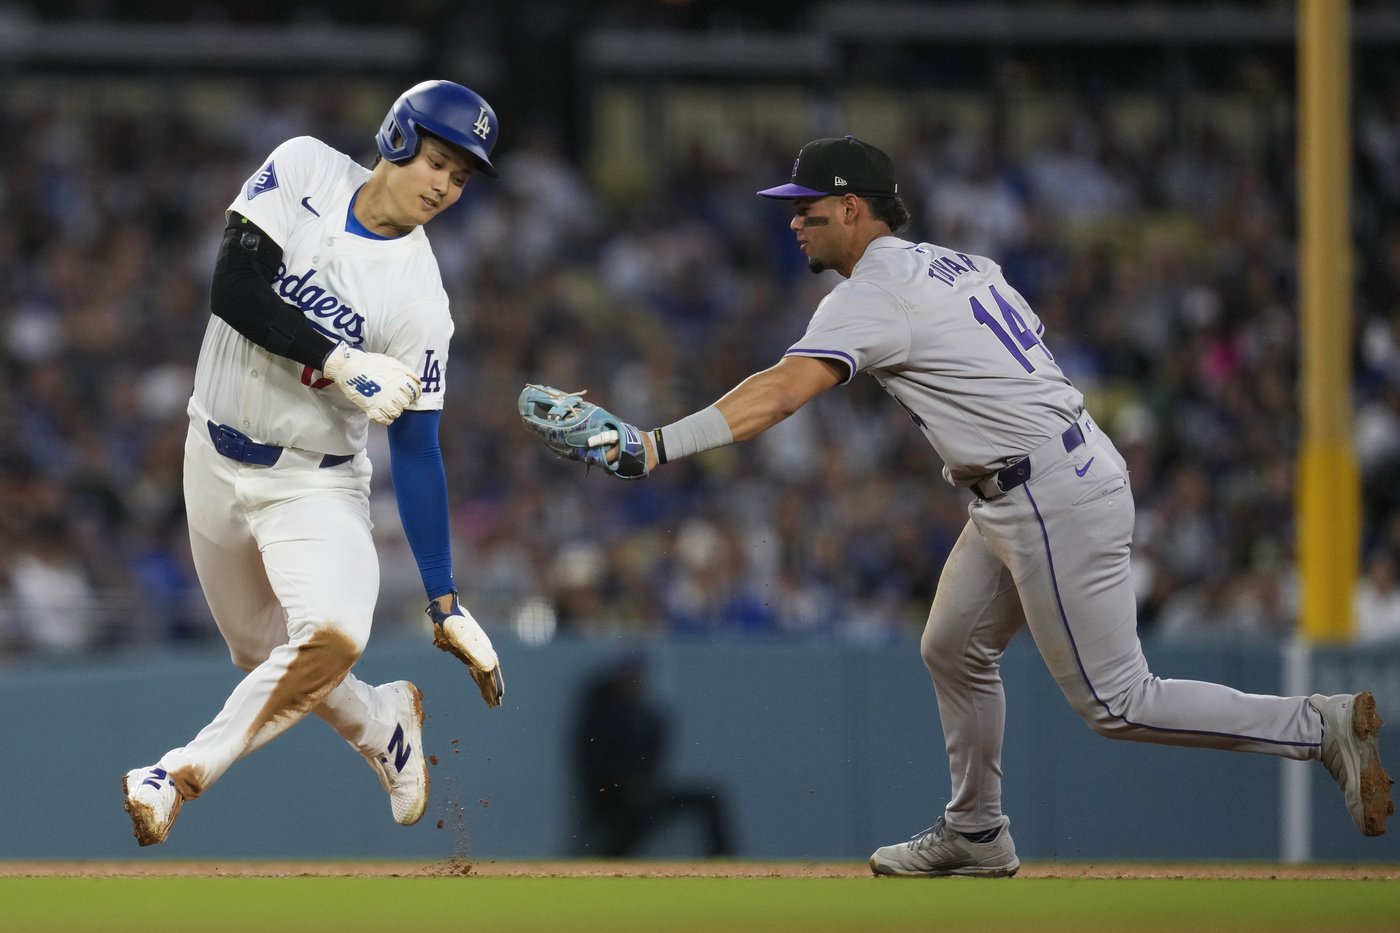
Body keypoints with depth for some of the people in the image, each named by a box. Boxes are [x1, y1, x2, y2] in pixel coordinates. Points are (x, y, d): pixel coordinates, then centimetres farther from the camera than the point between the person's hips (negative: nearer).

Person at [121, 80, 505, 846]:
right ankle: (381, 722, 41)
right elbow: (233, 290, -20)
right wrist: (339, 363, -30)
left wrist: (445, 604, -17)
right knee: (262, 657, 13)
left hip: (316, 486, -3)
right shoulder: (304, 170, -11)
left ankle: (181, 776, -21)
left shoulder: (419, 299, -15)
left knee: (333, 636, -28)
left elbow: (415, 452, -13)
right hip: (215, 465, 3)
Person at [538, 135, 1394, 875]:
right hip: (1015, 500, 10)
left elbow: (783, 391, -27)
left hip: (1052, 503, -10)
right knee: (954, 650, 20)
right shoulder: (956, 265, 13)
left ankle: (1322, 726, -2)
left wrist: (655, 446, -34)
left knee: (1115, 701, -5)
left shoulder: (875, 293, -15)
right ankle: (976, 834, 31)